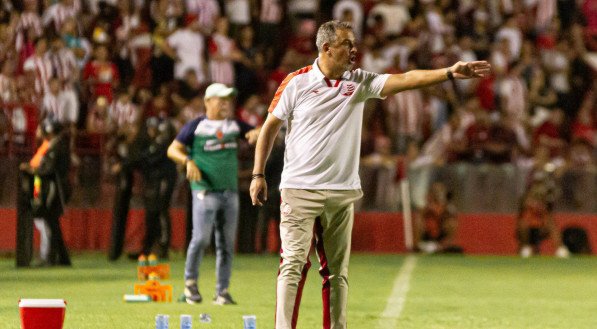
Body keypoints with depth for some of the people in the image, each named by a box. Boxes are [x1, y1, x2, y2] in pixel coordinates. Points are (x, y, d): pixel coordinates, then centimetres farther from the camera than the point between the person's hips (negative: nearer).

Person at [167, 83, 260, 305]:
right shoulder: (196, 126, 0)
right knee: (201, 238, -14)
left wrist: (256, 134, -9)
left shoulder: (234, 126, 12)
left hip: (230, 192, 5)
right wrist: (188, 161, -19)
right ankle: (190, 282, 6)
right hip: (205, 192, -5)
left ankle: (222, 291, 9)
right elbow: (172, 149, 0)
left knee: (227, 243, 4)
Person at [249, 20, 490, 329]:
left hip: (342, 193, 4)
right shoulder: (296, 82, -3)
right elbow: (270, 127, 5)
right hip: (299, 189, -4)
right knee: (294, 263, -11)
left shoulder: (360, 82, 5)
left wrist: (449, 72, -20)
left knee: (337, 271, 5)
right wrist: (258, 175, 3)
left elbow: (405, 80, -7)